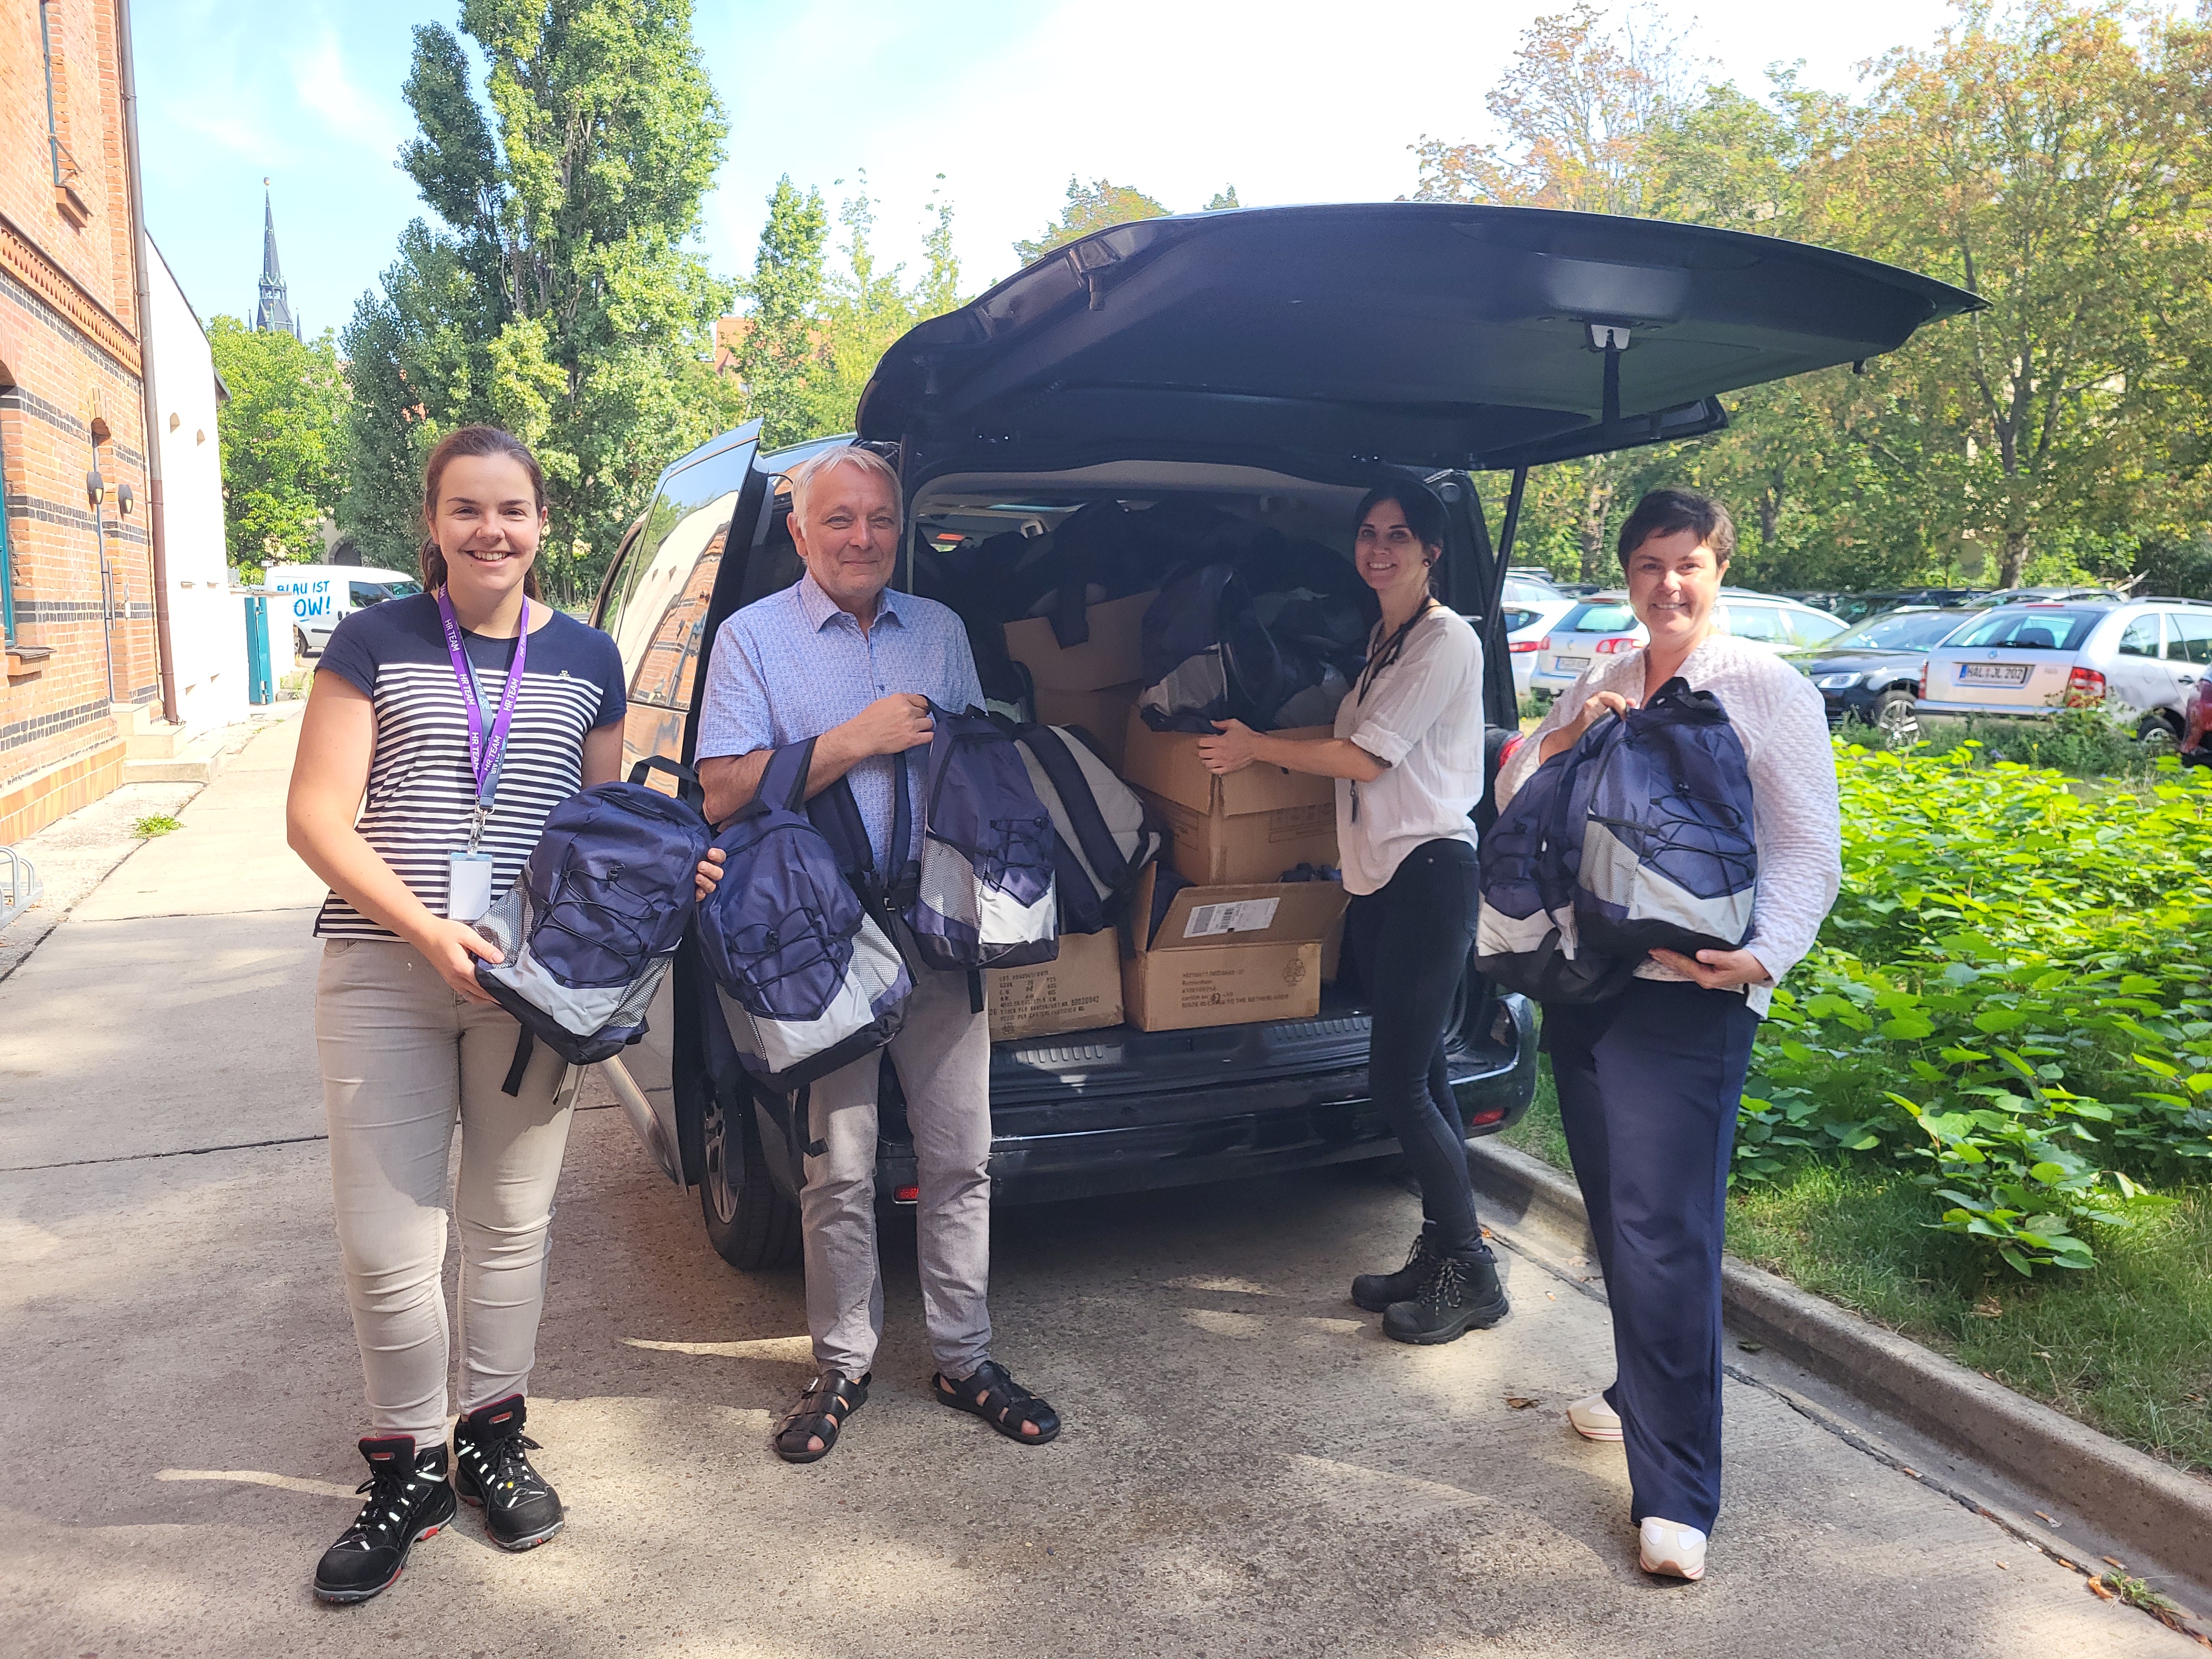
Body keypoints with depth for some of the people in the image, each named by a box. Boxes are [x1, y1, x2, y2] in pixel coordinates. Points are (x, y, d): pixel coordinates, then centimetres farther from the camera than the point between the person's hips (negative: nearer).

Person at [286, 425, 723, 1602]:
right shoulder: (376, 643, 1)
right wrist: (425, 929, -17)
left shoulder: (585, 660, 8)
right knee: (385, 1240, 2)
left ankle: (492, 1437, 33)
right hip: (381, 973, -2)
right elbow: (317, 819, -4)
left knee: (510, 1221, 13)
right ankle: (407, 1466, 24)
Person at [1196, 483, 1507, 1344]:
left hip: (1429, 872, -9)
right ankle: (1438, 1252, 22)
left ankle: (1472, 1274, 6)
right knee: (1419, 1074, 12)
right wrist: (1261, 744, 15)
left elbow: (1365, 757, -13)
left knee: (1398, 1079, -8)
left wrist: (1256, 747, -3)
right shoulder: (1383, 637, 18)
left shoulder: (1445, 641, -10)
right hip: (1376, 876, 9)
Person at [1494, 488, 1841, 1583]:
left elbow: (1809, 850, -5)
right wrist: (1565, 739, -4)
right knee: (1614, 1214, 16)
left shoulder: (1768, 692, -1)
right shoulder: (1597, 689, 15)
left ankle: (1675, 1495, -2)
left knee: (1663, 1231, -10)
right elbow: (1511, 801, 15)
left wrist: (1765, 955, -21)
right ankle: (1642, 1396, 37)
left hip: (1689, 995, -6)